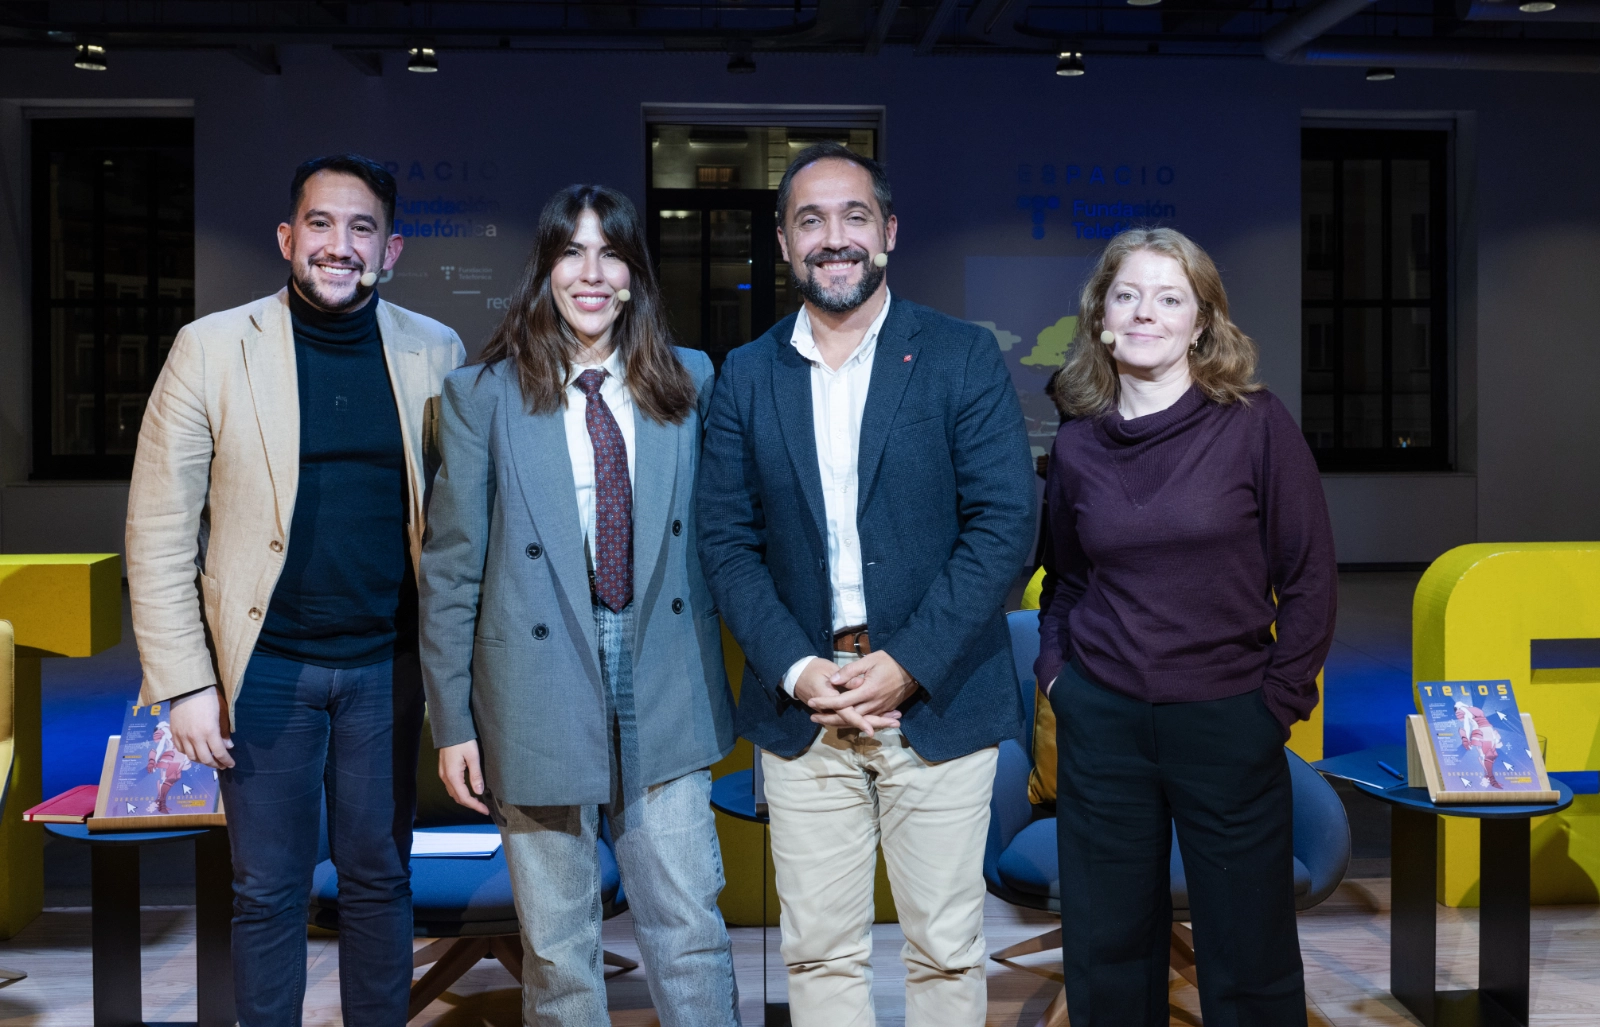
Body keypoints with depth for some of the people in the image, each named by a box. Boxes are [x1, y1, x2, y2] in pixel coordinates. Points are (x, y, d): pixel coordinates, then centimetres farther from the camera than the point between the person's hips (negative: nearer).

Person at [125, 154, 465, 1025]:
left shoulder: (435, 354, -1)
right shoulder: (211, 348, -5)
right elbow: (159, 535, -4)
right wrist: (185, 683, -8)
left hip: (388, 663, 2)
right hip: (266, 666, -1)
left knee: (380, 876, 14)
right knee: (268, 888, 11)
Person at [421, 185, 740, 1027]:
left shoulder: (688, 383, 5)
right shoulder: (484, 394, -1)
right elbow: (450, 568, 0)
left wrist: (716, 678, 4)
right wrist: (452, 722, -1)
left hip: (663, 695, 2)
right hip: (541, 696, -1)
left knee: (692, 936, 7)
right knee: (557, 953, 12)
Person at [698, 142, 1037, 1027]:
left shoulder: (963, 356, 0)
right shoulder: (746, 375, 7)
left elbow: (1004, 521, -7)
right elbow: (726, 540, 4)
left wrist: (909, 664, -14)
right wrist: (795, 669, -9)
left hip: (938, 700, -2)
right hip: (801, 704, 2)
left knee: (945, 949, 8)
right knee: (818, 951, 10)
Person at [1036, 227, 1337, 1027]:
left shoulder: (1255, 424, -6)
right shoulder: (1077, 442, 3)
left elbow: (1309, 576, -4)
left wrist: (1280, 699, -5)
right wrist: (1055, 668, 3)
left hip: (1227, 721, -2)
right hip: (1101, 720, 3)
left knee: (1249, 959, 9)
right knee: (1106, 950, 13)